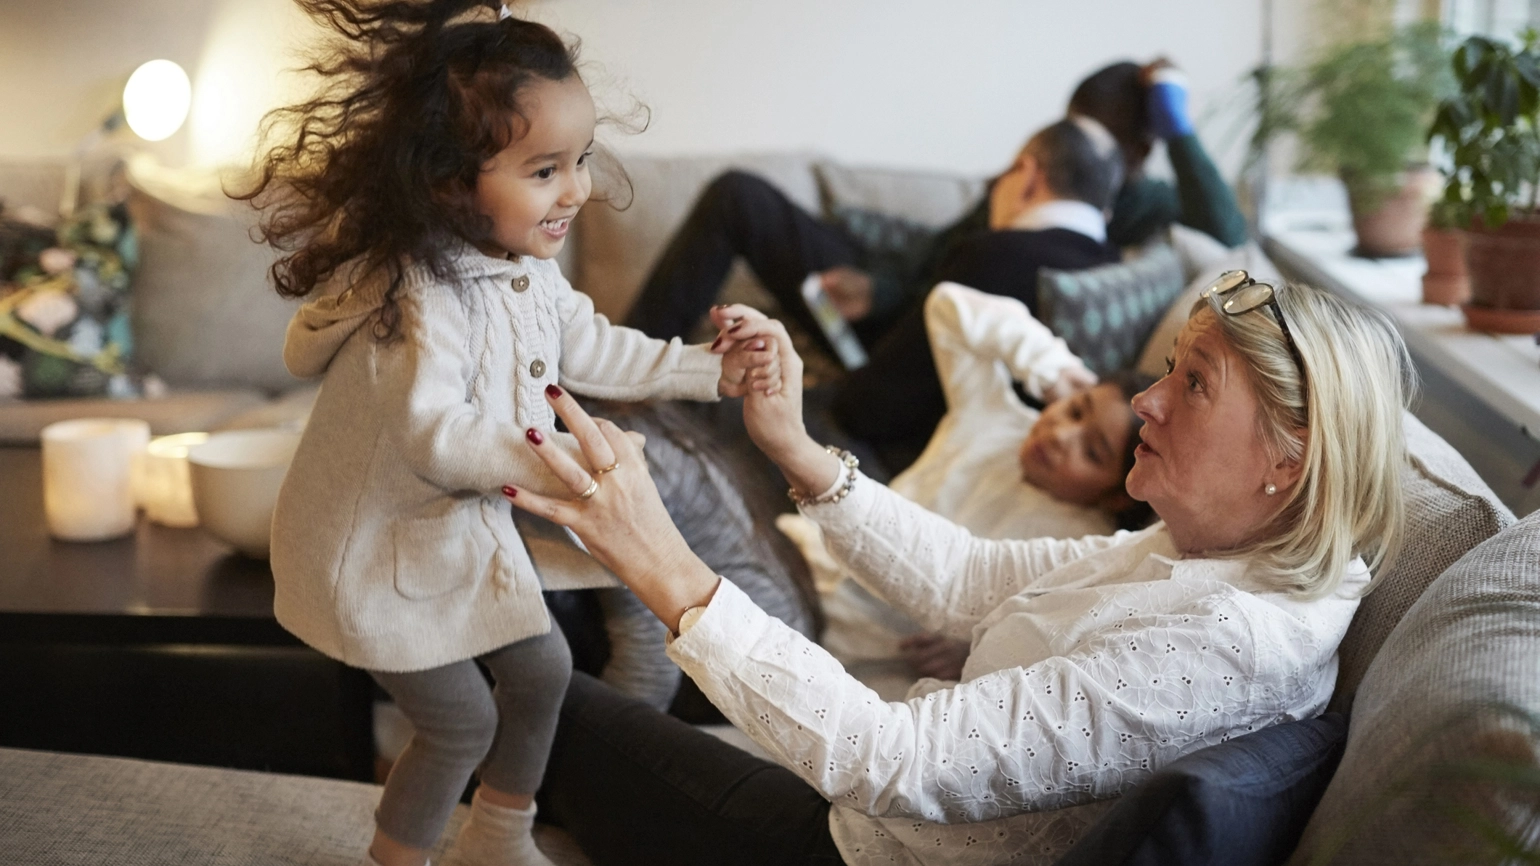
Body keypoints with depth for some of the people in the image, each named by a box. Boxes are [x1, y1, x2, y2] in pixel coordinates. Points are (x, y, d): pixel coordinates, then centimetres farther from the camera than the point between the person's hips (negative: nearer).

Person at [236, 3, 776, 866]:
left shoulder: (529, 269, -4)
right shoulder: (419, 298, -35)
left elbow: (589, 347, 12)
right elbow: (434, 435, -46)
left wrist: (706, 370, 8)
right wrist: (546, 459, -59)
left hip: (466, 528, 9)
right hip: (380, 546, -9)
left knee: (541, 667, 19)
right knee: (462, 719, 1)